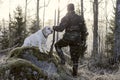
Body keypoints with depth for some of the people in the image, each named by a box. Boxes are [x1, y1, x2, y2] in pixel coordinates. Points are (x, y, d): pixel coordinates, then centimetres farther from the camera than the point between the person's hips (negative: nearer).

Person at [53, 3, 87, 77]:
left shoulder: (66, 18, -6)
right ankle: (75, 73, 14)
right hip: (77, 39, 4)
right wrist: (82, 39, 20)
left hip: (67, 38, -4)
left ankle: (63, 60, 10)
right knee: (75, 57, 12)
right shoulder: (80, 18, 9)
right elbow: (84, 30, 10)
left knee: (57, 45, 23)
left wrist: (54, 27, 7)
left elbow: (61, 28, -13)